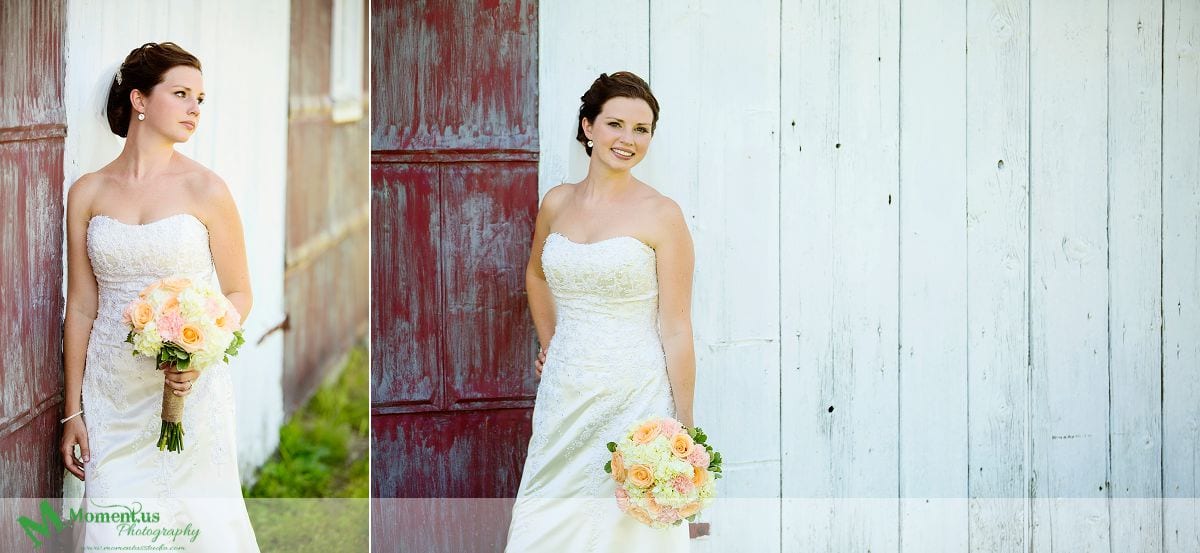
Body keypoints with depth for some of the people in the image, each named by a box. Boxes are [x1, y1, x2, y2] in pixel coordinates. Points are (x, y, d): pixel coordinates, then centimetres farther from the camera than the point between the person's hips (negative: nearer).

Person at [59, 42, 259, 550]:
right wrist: (72, 411, 7)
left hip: (190, 391, -2)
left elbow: (238, 293, 1)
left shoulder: (205, 190, -3)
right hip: (111, 397, 2)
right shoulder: (88, 194, 3)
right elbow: (82, 306, 7)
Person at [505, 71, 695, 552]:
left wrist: (684, 430, -10)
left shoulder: (661, 214, -8)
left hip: (632, 399, -5)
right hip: (564, 398, 5)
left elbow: (676, 329, -9)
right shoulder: (558, 203, 6)